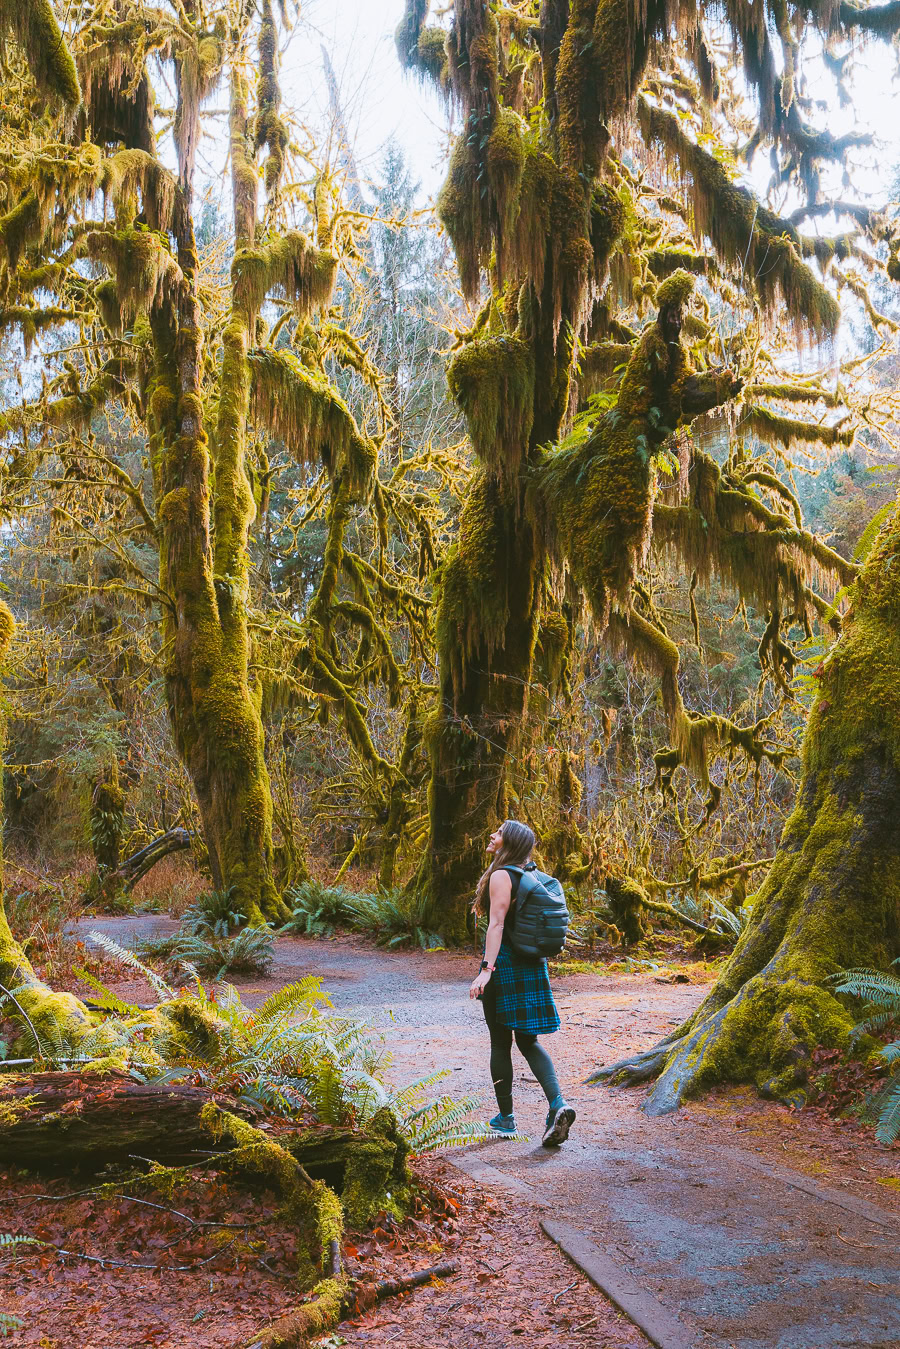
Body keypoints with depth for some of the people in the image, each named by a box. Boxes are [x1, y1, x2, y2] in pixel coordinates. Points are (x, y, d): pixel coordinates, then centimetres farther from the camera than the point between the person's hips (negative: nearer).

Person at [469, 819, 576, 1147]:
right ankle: (557, 1104, -6)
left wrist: (487, 968, -26)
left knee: (500, 1042, 5)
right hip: (531, 963, 8)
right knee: (528, 1041, 11)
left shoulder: (500, 875, -13)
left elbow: (497, 923, -21)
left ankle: (505, 1117, 14)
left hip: (505, 962, -8)